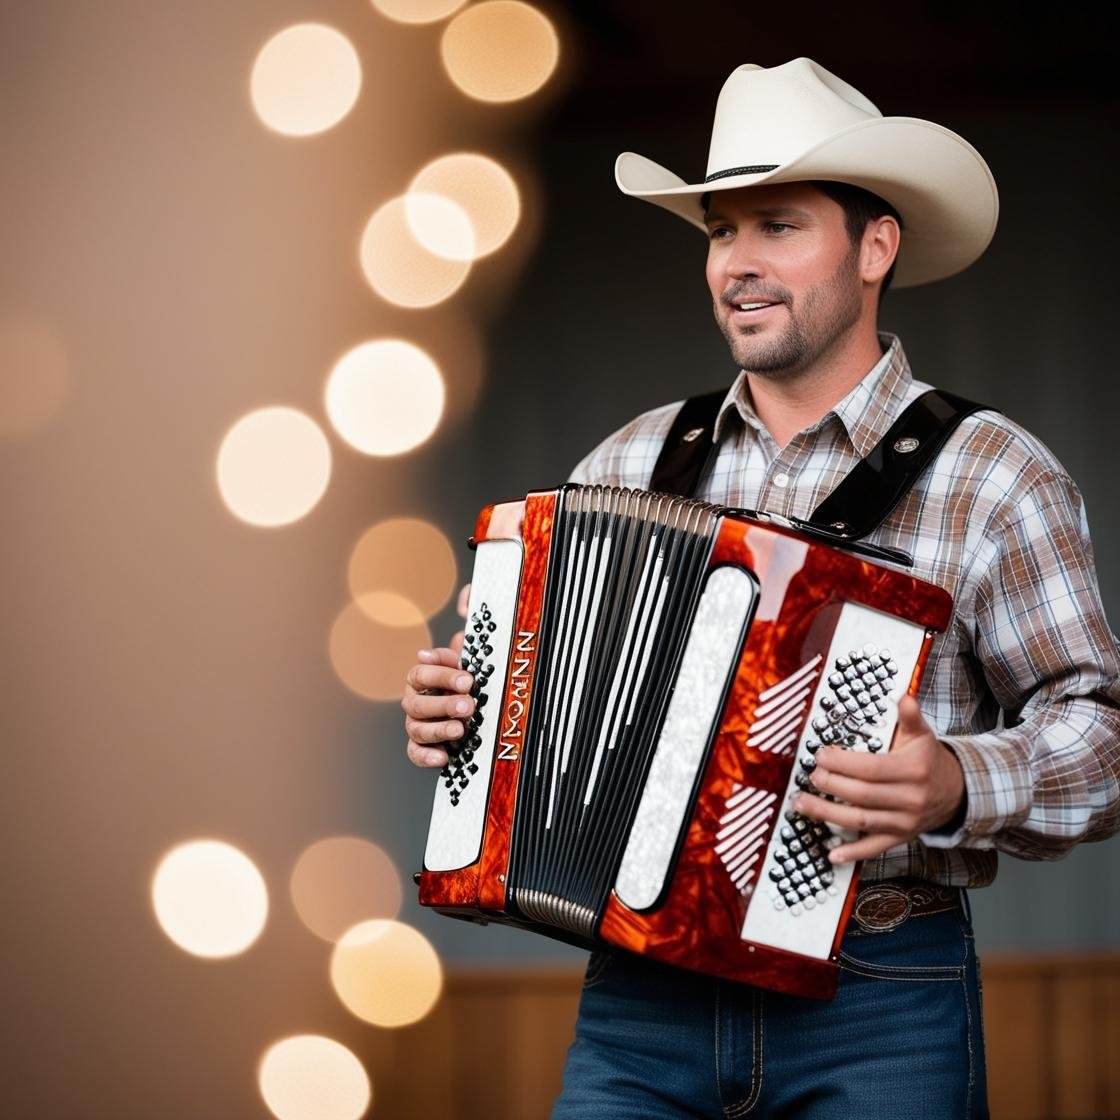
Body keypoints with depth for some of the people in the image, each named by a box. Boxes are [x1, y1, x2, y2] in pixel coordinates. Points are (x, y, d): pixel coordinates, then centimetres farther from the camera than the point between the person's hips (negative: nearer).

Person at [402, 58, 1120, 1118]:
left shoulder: (996, 480, -2)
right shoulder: (631, 462, 11)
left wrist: (956, 787, -24)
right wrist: (448, 710, 0)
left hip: (879, 1018, -3)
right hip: (643, 1001, 3)